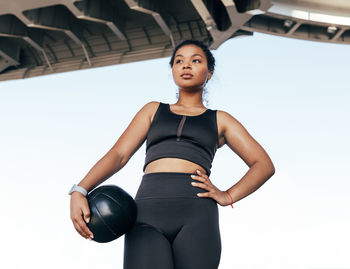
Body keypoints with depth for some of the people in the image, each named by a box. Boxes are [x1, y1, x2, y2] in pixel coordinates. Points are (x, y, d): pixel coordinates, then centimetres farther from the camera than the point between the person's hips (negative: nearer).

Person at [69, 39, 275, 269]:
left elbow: (265, 165, 19)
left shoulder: (219, 120, 23)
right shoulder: (153, 110, 27)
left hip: (196, 214, 0)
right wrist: (79, 191, -3)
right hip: (147, 213, 1)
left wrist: (227, 196, 2)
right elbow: (118, 155, 14)